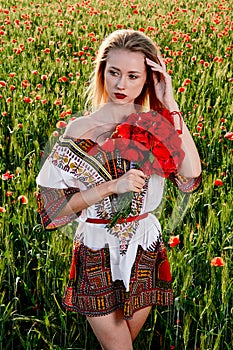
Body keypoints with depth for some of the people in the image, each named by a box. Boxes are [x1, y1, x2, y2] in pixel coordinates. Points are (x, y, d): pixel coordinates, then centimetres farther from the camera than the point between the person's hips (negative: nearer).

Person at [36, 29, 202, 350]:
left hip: (146, 251, 3)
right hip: (98, 254, -2)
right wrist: (113, 186, -25)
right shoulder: (82, 131, -13)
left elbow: (191, 175, -22)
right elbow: (54, 204, -14)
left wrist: (170, 106, -22)